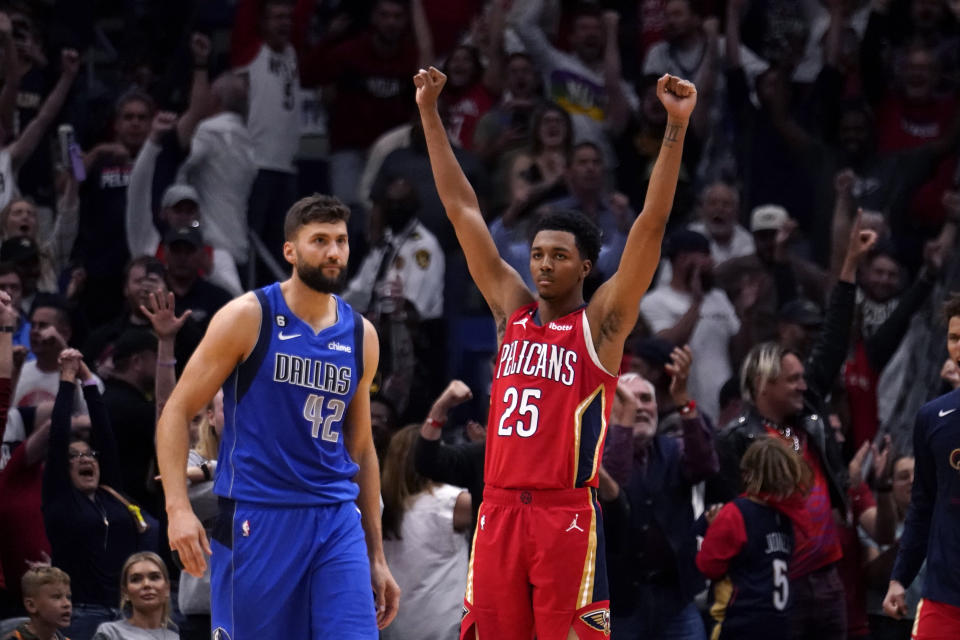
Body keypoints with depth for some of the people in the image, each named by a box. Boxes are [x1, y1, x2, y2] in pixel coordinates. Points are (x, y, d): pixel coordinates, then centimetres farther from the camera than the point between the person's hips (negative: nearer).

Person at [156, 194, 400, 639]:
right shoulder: (248, 318, -4)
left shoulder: (360, 336, 10)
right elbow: (177, 411, -4)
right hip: (256, 518, -4)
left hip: (337, 519, 4)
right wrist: (178, 507, -17)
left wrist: (377, 556, 16)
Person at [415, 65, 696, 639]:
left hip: (568, 515, -5)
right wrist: (430, 113, 15)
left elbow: (651, 226, -8)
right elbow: (463, 210, 15)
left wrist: (676, 128, -15)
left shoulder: (601, 324, 0)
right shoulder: (512, 311, 13)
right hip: (499, 510, 5)